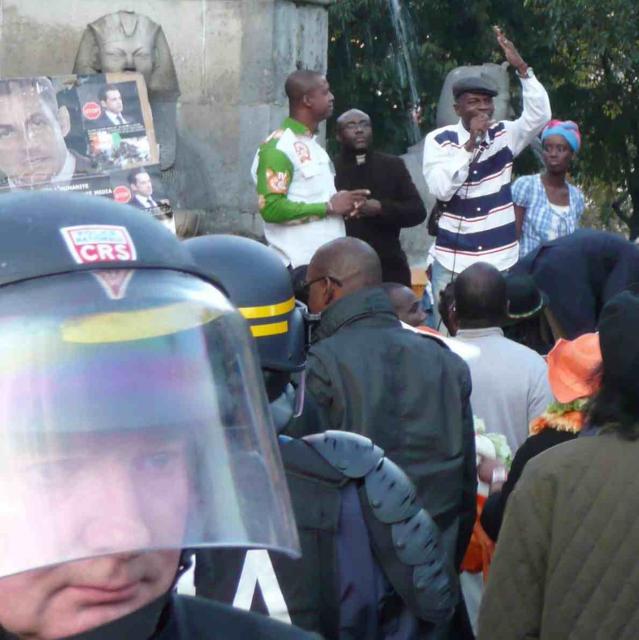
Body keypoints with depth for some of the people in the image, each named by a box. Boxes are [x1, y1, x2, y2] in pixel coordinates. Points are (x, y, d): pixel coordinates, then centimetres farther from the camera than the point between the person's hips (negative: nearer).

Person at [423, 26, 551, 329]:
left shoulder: (504, 134, 4)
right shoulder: (438, 140, -2)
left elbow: (539, 115, -13)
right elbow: (441, 189, -14)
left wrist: (521, 67, -22)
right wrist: (471, 143, -19)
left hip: (500, 260, 2)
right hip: (453, 261, -2)